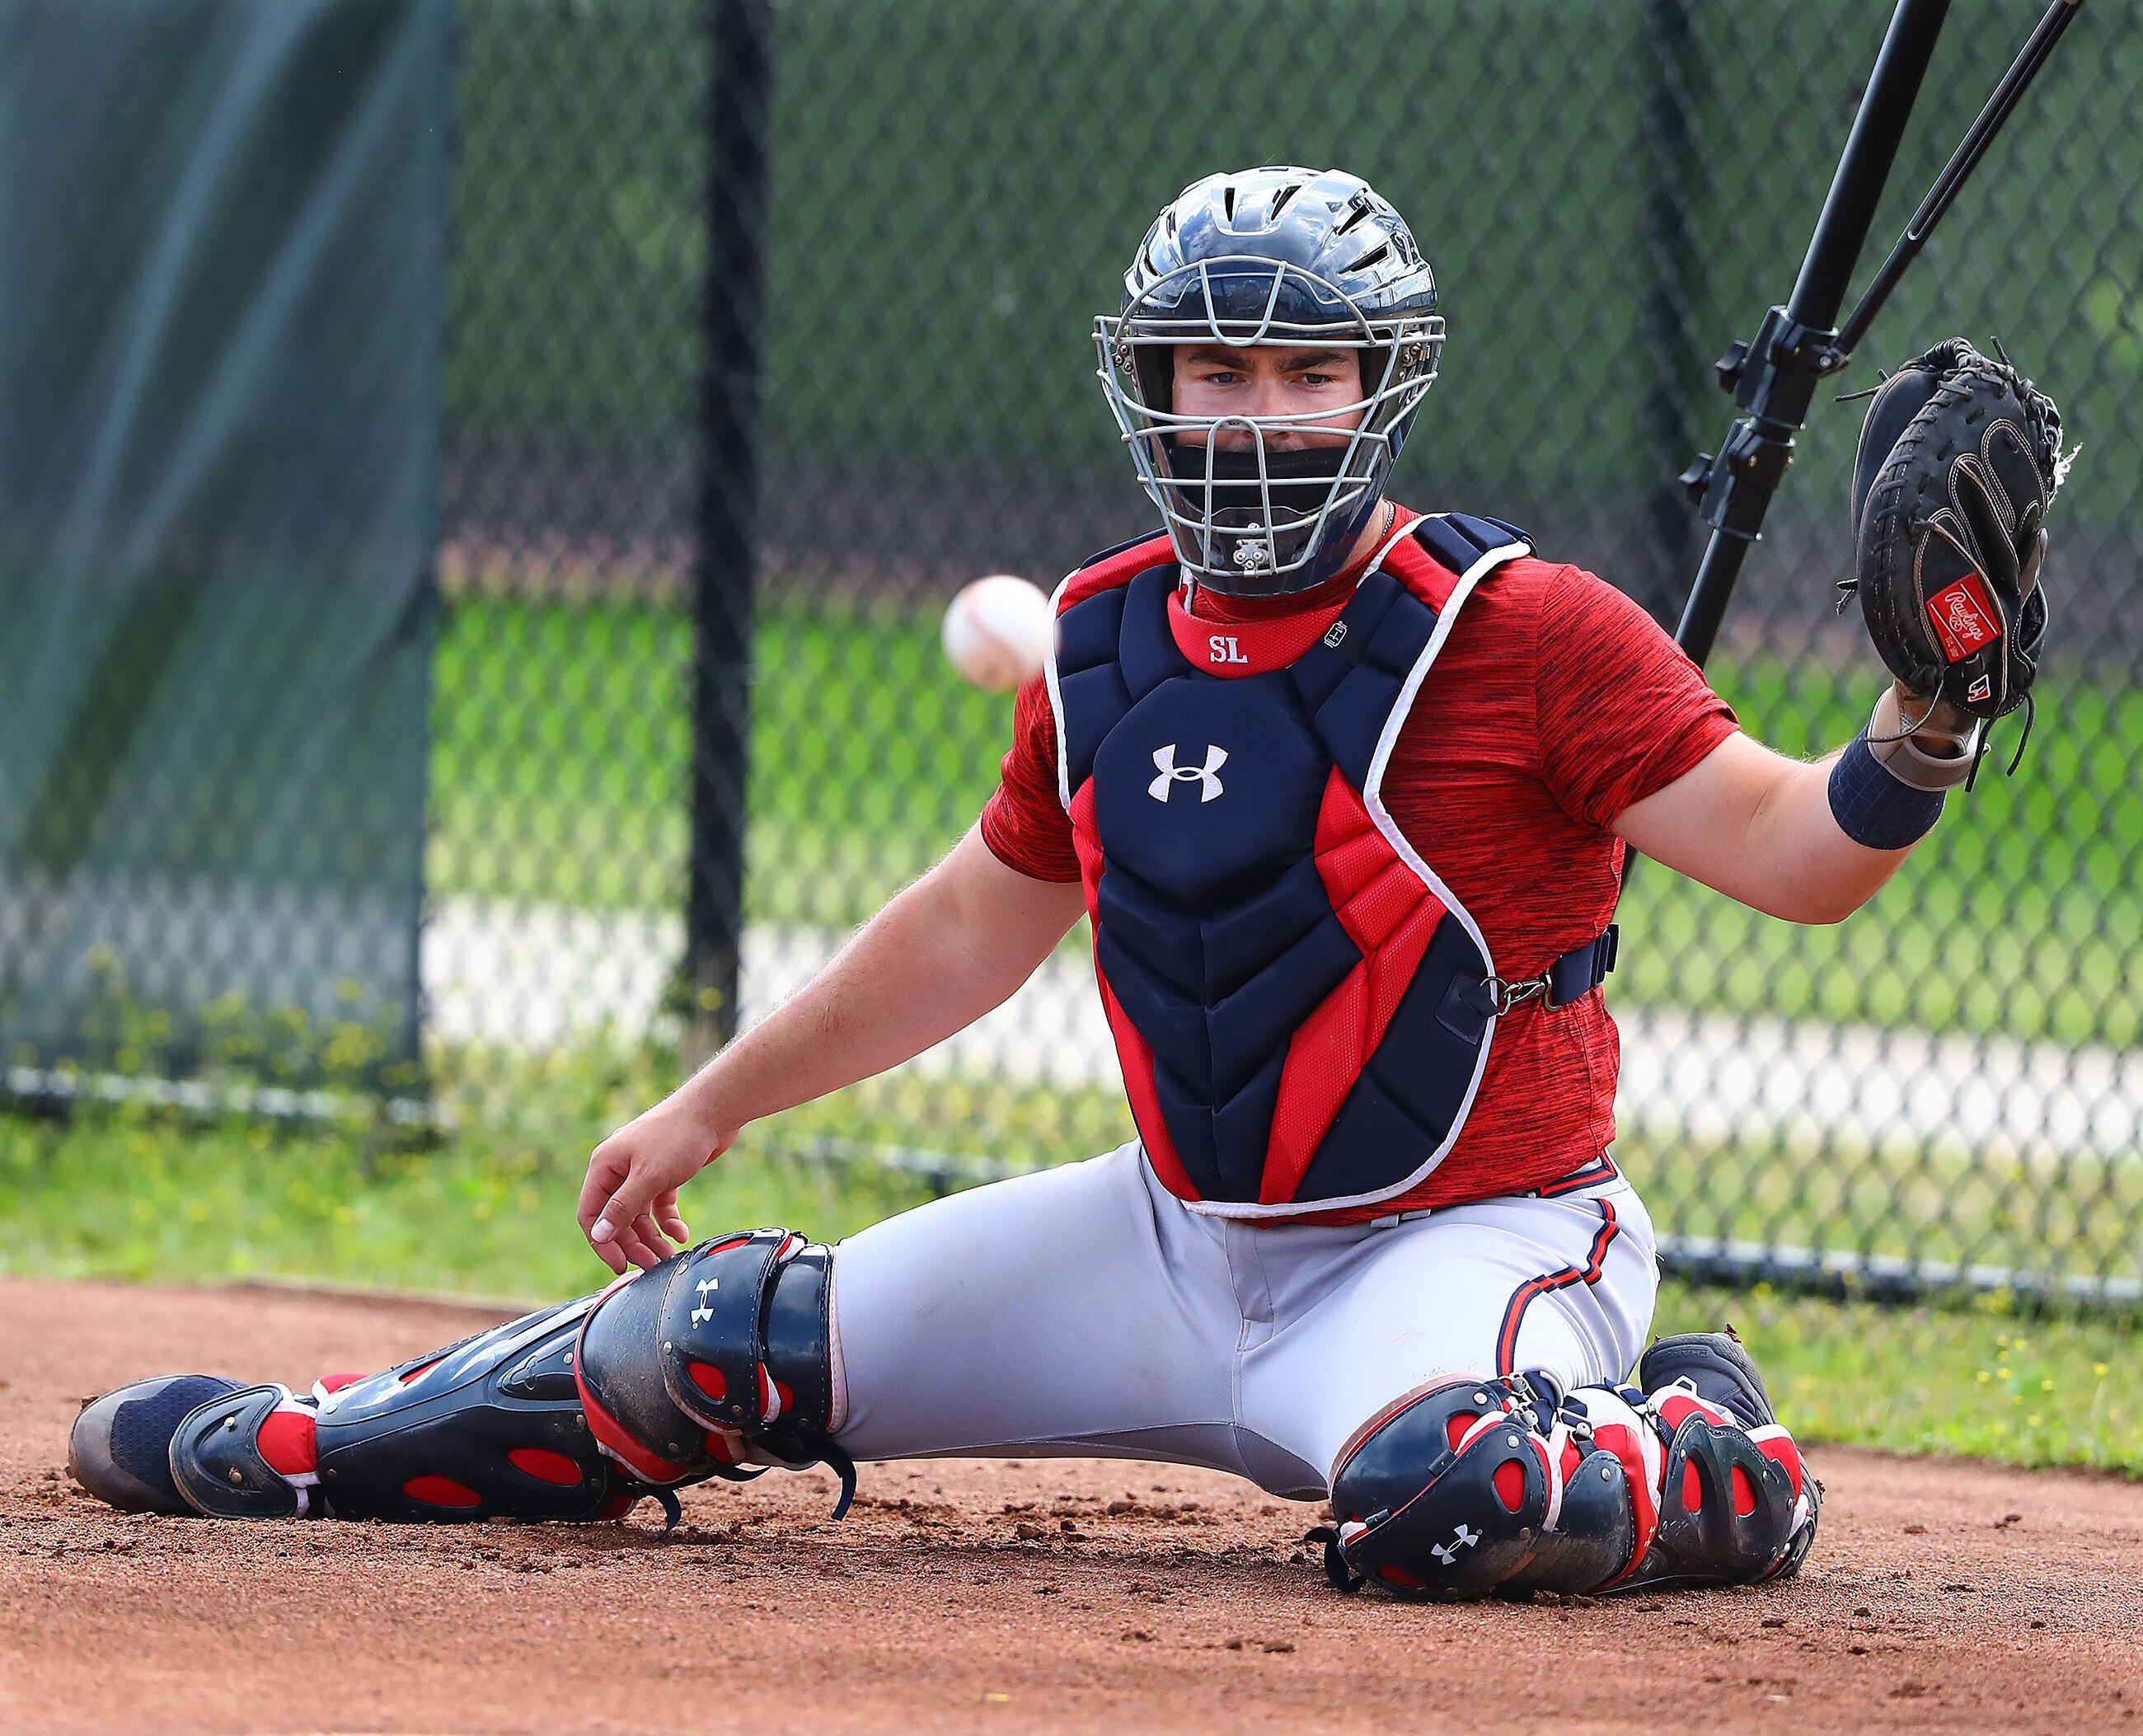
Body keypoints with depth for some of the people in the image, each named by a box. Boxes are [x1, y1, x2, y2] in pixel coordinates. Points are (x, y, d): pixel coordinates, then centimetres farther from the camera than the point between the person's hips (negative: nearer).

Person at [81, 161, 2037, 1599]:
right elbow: (975, 923, 19)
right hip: (1183, 1233, 6)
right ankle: (296, 1448, 28)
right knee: (739, 1346, 5)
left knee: (1434, 1499, -39)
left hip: (1470, 1238, -6)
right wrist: (711, 1107, 25)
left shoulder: (1523, 633, -16)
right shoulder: (1102, 644, 4)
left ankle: (1710, 1464, -6)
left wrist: (1913, 744, -43)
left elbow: (1786, 853, -21)